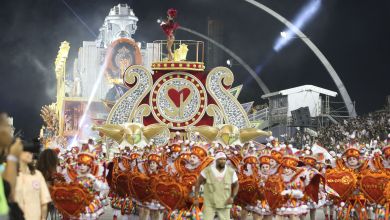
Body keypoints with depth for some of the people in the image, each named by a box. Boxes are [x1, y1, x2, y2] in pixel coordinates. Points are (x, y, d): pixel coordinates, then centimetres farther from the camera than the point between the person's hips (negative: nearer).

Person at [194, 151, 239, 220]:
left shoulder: (231, 172, -11)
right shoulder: (207, 170, -15)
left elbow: (236, 185, 5)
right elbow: (198, 183, -3)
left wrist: (232, 197, -11)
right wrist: (196, 198, -8)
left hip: (224, 204, 1)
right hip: (209, 203, -1)